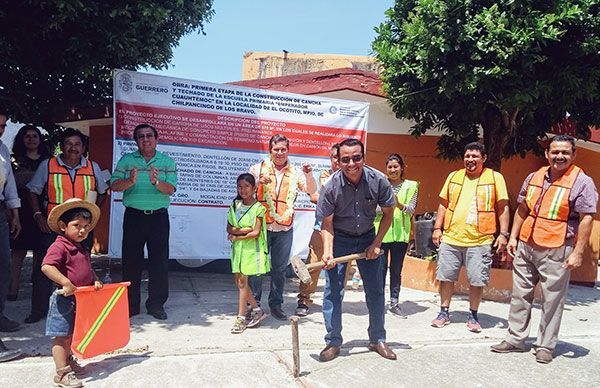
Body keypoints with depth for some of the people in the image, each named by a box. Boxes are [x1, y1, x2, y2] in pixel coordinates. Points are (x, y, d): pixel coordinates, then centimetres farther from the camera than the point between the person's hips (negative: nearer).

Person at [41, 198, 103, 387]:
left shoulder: (83, 249, 13)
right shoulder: (59, 247, -16)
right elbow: (46, 267, -28)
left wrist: (95, 280, 4)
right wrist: (66, 283, -32)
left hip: (81, 299, 9)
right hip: (65, 299, -8)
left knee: (72, 333, 22)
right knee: (62, 336, -2)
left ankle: (68, 361, 40)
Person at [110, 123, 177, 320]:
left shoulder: (167, 162, 5)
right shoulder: (126, 160, 7)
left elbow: (170, 189, -6)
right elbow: (114, 185, -3)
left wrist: (156, 182, -26)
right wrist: (130, 181, -23)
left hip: (159, 217, 0)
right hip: (133, 216, 1)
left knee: (160, 261, 1)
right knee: (131, 260, 5)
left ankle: (156, 303, 14)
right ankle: (130, 304, 18)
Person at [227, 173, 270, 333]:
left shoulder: (258, 208, -7)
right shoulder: (235, 205, 9)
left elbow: (256, 233, -12)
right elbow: (229, 228, 3)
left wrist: (236, 236, -8)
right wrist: (244, 230, -13)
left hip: (251, 248, -5)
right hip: (238, 248, 6)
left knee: (242, 281, -4)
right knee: (239, 281, 7)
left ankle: (241, 318, 7)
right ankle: (257, 310, 23)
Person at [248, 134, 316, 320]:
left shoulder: (295, 172, 8)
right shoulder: (258, 169, 3)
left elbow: (311, 190, 1)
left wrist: (309, 175, -17)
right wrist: (259, 182, -18)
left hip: (285, 228, 2)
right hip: (262, 226, -2)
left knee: (280, 268, 11)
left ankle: (276, 304, 24)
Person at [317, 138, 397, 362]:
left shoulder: (378, 181, -18)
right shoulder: (331, 187, -21)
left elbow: (387, 214, -3)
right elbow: (327, 224, -13)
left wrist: (376, 244, -9)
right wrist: (328, 252, -27)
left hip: (367, 237, 2)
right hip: (340, 238, -1)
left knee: (375, 290, 6)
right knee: (333, 291, -4)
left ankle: (377, 340, 23)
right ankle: (333, 342, 10)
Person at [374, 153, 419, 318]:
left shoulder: (411, 185, 7)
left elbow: (411, 209, -1)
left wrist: (400, 205, -21)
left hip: (401, 232, 1)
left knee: (397, 269, 9)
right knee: (381, 268, 4)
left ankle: (394, 302, 18)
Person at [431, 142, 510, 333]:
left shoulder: (495, 177, 2)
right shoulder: (454, 176, 10)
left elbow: (503, 207, 1)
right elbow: (443, 204, 13)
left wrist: (503, 234, -5)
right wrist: (437, 228, 6)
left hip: (480, 240, -2)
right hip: (450, 238, 3)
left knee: (477, 280, 4)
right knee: (446, 276, 8)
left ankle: (473, 315, 23)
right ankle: (444, 312, 24)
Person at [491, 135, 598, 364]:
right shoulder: (533, 178, 10)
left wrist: (578, 253, -14)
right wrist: (513, 237, 10)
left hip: (556, 251, -5)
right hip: (525, 246, 5)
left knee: (552, 300, 3)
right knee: (520, 295, 11)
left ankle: (545, 346, 17)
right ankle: (515, 340, 23)